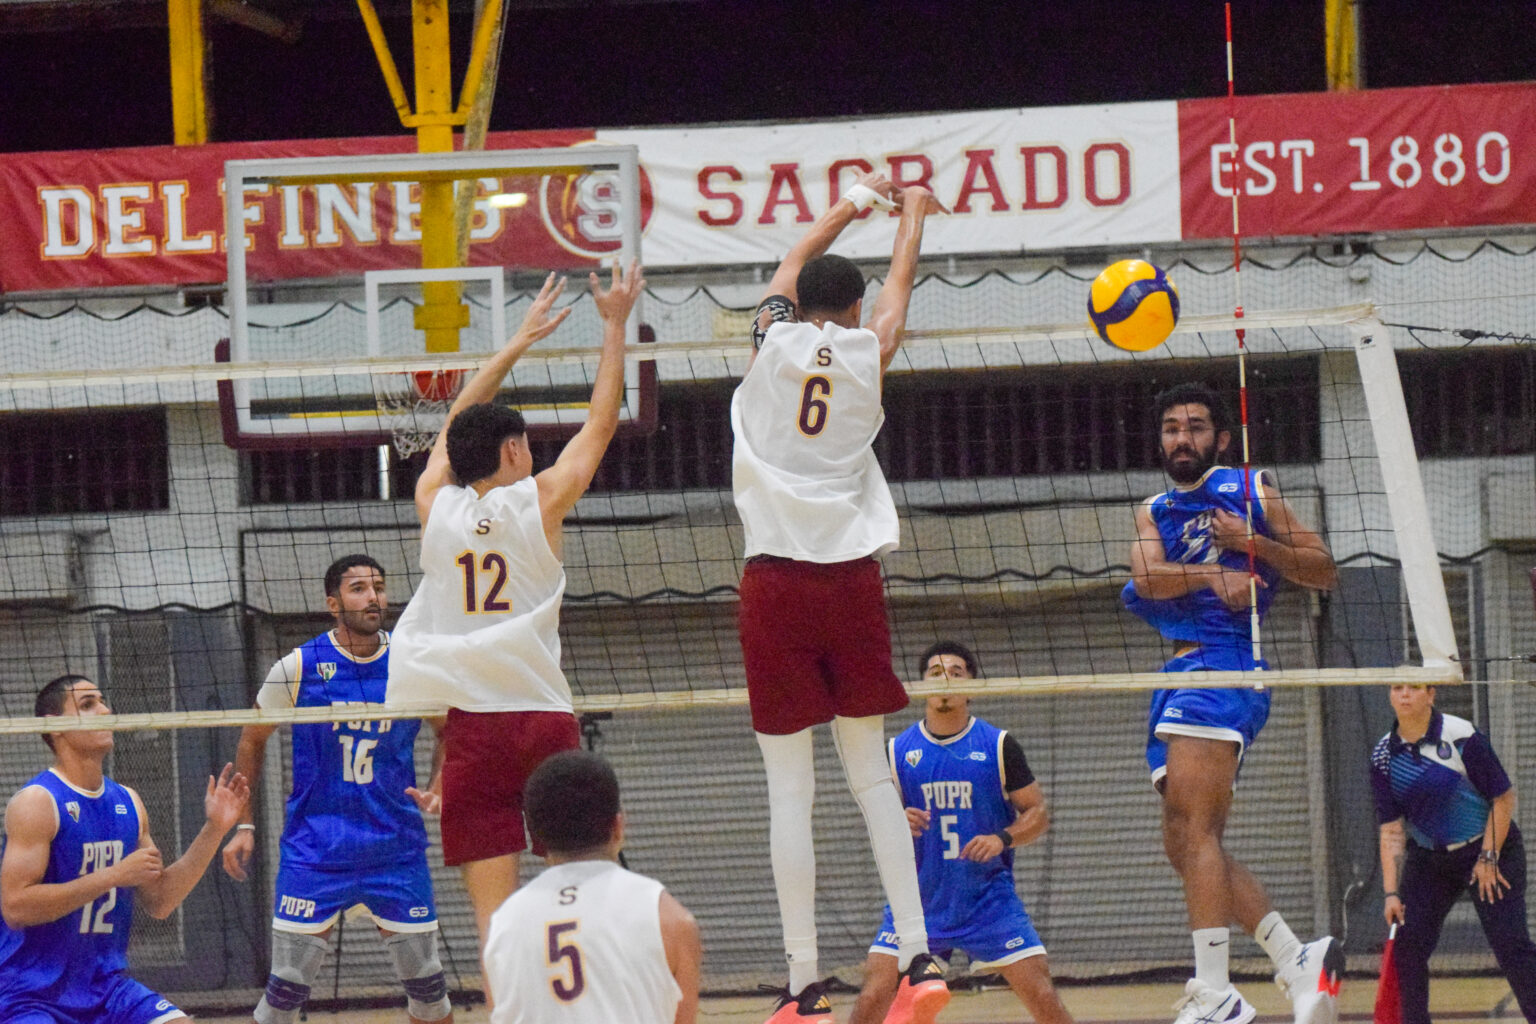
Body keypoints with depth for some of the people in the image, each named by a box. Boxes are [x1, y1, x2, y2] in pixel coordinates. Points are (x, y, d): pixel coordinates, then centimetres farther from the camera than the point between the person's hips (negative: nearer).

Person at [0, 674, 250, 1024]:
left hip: (106, 988, 7)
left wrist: (213, 831, 6)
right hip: (31, 996, -7)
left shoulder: (127, 802, 9)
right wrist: (114, 875, -21)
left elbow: (159, 903, 14)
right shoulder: (36, 802, -12)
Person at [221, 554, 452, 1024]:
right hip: (314, 852, -2)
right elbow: (252, 741, 7)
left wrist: (435, 789, -2)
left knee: (428, 985, 4)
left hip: (398, 848, 2)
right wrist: (243, 825, 3)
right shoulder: (299, 667, -6)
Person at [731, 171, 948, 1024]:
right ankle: (916, 953, 3)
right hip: (850, 572, 1)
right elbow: (900, 280, 28)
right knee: (871, 774, 9)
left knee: (789, 787, -2)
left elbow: (795, 263, 27)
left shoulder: (773, 337, 4)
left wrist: (855, 202, 43)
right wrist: (912, 212, 47)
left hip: (776, 578, -1)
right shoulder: (867, 351, 6)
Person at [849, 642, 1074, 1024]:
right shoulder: (898, 751, 4)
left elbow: (1038, 813, 2)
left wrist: (1003, 839, -17)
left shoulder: (999, 745, 0)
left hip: (989, 898, -1)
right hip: (919, 897, 1)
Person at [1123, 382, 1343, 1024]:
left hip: (1226, 663, -8)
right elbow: (1148, 574, 0)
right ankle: (1299, 961, 9)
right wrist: (1209, 574, -20)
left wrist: (1252, 543, -9)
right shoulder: (1156, 511, 22)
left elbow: (1324, 572, 5)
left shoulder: (1251, 490, 8)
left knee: (1191, 828, -21)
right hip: (1180, 674, 8)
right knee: (1186, 847, 5)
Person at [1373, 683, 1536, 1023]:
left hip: (1490, 850, -4)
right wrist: (1391, 892, -10)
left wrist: (1489, 858, -12)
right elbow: (1391, 829, -3)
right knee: (1407, 944, -5)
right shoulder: (1384, 756, -5)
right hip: (1428, 857, 4)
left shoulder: (1461, 736, -18)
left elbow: (1503, 797, -12)